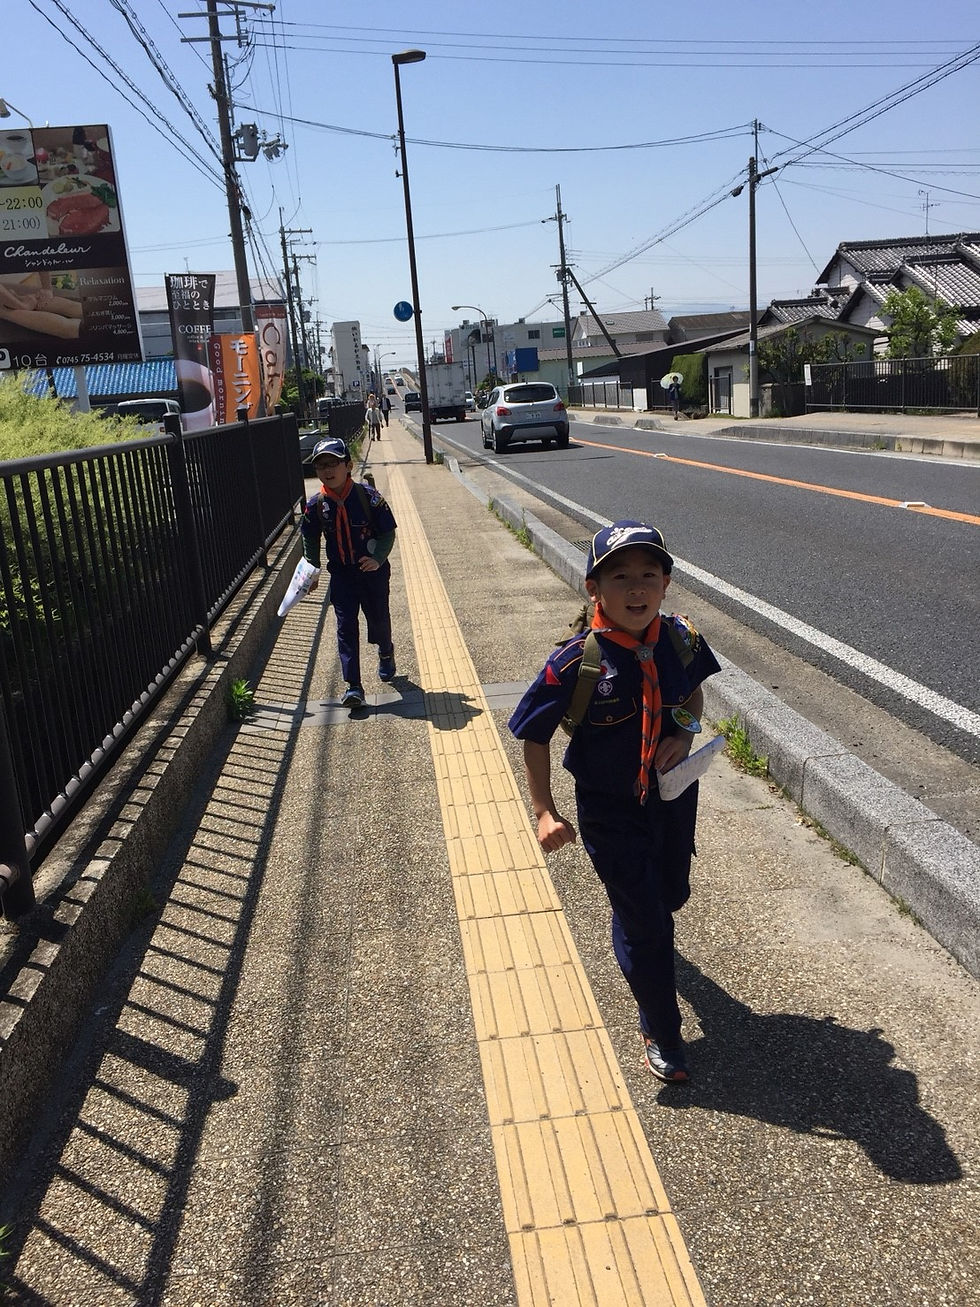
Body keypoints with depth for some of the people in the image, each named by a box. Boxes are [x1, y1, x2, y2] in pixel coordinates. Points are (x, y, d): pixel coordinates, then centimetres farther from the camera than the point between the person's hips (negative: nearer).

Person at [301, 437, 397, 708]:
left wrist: (378, 558, -24)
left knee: (379, 618, 15)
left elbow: (388, 531, -10)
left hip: (373, 571, -1)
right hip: (341, 574, 1)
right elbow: (310, 540, 8)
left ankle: (386, 653, 50)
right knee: (346, 627, -4)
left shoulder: (368, 496, -16)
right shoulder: (315, 505, -7)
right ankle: (353, 687, 0)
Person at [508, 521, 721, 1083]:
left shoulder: (681, 640, -14)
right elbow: (536, 737, -12)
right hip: (610, 810, -5)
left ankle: (641, 933, 66)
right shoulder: (576, 662, -25)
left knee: (671, 893, 27)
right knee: (643, 923, 5)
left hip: (674, 795, 5)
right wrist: (546, 812, -12)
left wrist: (687, 731, -12)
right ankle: (663, 1037, 29)